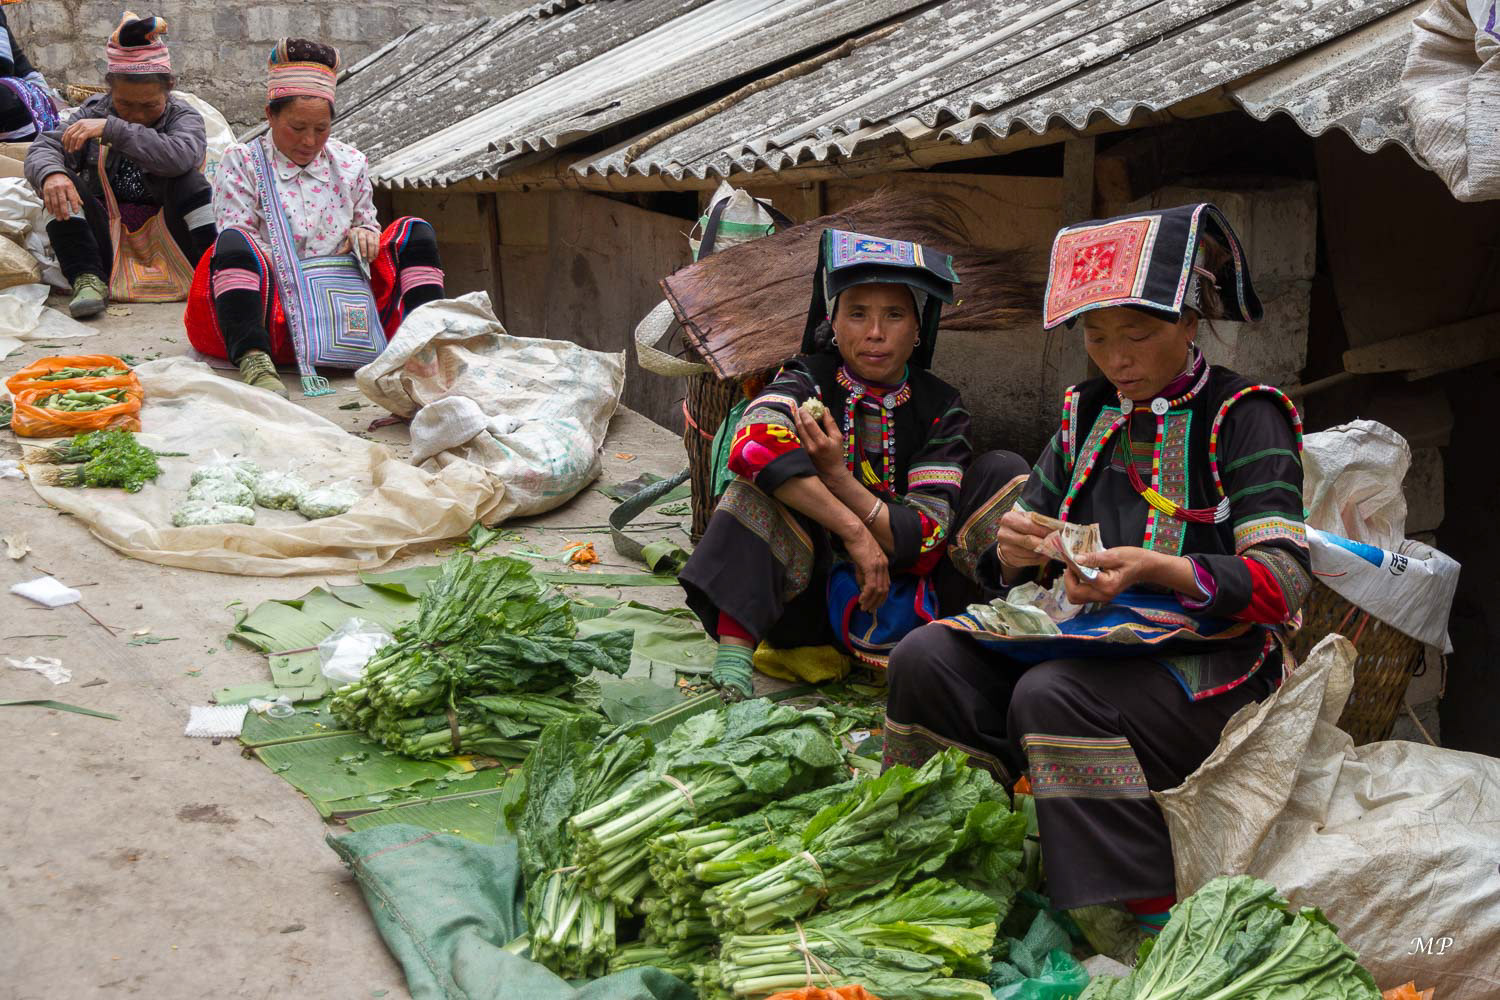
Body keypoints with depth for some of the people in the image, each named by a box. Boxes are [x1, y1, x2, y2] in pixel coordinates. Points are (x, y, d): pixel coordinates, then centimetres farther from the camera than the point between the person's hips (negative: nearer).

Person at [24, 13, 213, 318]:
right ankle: (88, 279, -27)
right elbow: (43, 148, -7)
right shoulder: (93, 112, 4)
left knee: (189, 181, -26)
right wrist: (50, 174, -32)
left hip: (164, 233, -2)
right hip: (106, 240, 3)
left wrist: (111, 129, -33)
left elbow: (180, 156, -29)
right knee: (61, 181, -18)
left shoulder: (183, 117, -5)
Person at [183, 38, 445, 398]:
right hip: (271, 303, -3)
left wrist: (364, 233, -1)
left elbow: (367, 221, 25)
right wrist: (273, 262, -23)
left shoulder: (350, 163, 17)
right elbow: (236, 236, -2)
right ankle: (253, 359, -49)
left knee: (415, 232, -8)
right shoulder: (242, 162, 7)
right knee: (233, 242, -33)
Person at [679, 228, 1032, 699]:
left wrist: (837, 475, -23)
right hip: (812, 593, -2)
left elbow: (925, 541, -10)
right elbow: (755, 444, -31)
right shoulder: (807, 383, -5)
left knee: (1003, 470, -9)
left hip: (899, 597, 2)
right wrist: (853, 530, -32)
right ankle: (735, 644, -34)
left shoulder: (939, 408, 1)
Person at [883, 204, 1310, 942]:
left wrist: (1154, 569, -29)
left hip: (1210, 652, -6)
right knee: (925, 657, -15)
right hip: (1087, 632, 6)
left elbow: (1285, 577, -14)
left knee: (1056, 694, -34)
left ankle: (1149, 924, -25)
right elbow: (1030, 518, 20)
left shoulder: (1242, 415, -4)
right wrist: (1016, 550, -7)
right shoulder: (1087, 413, 16)